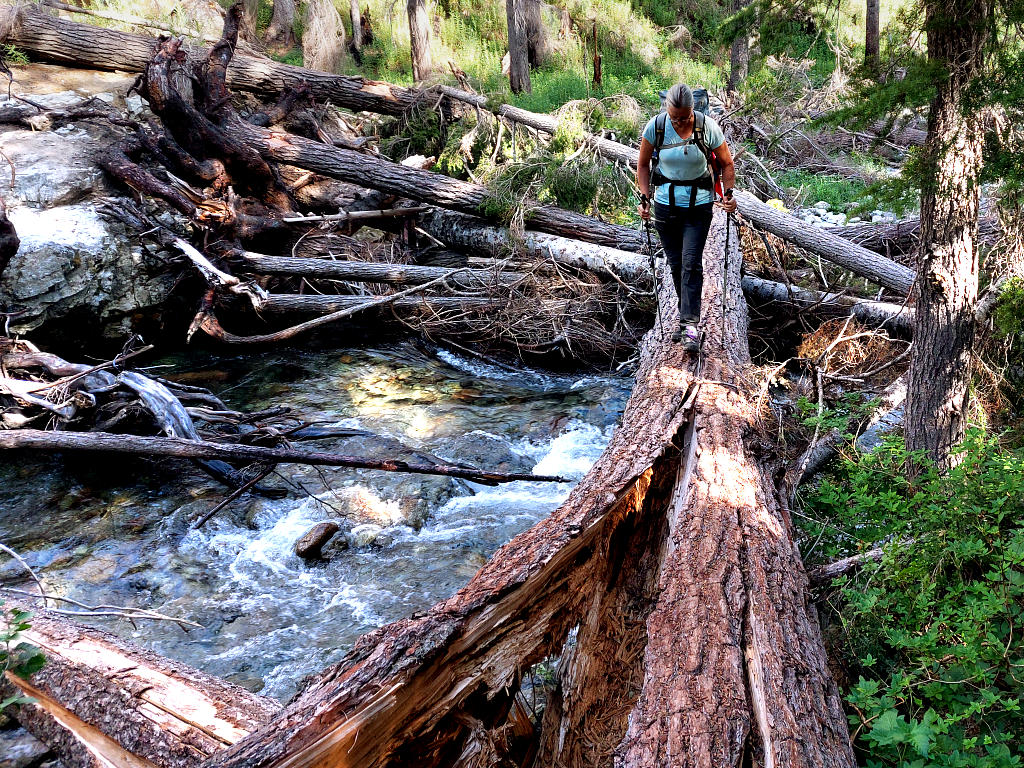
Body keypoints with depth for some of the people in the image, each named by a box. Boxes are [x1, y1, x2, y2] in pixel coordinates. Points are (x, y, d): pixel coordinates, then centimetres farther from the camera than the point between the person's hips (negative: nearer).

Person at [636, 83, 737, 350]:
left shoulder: (708, 127, -12)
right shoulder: (655, 126, -9)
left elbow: (726, 163, 1)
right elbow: (643, 164, 3)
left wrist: (728, 193, -12)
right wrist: (645, 197, -7)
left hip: (699, 204, -2)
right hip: (666, 202, 2)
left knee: (691, 263, -12)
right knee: (675, 263, 9)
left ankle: (690, 324, -11)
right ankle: (686, 316, 25)